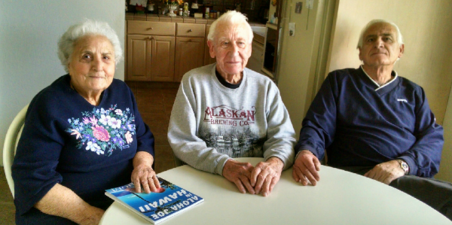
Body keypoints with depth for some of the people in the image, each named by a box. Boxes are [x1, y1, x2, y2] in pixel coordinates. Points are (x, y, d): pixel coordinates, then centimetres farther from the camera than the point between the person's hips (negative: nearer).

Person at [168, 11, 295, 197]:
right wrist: (224, 165, -23)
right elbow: (182, 140, -8)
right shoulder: (192, 82, -3)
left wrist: (275, 162, -22)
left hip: (255, 180, 3)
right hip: (203, 179, -3)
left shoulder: (265, 86, 4)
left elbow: (283, 137, 1)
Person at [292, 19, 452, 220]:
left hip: (409, 177, 4)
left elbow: (433, 137, 8)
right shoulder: (339, 81, 15)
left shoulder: (413, 93, 21)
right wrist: (305, 152, -19)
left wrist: (403, 164, -14)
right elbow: (317, 127, 5)